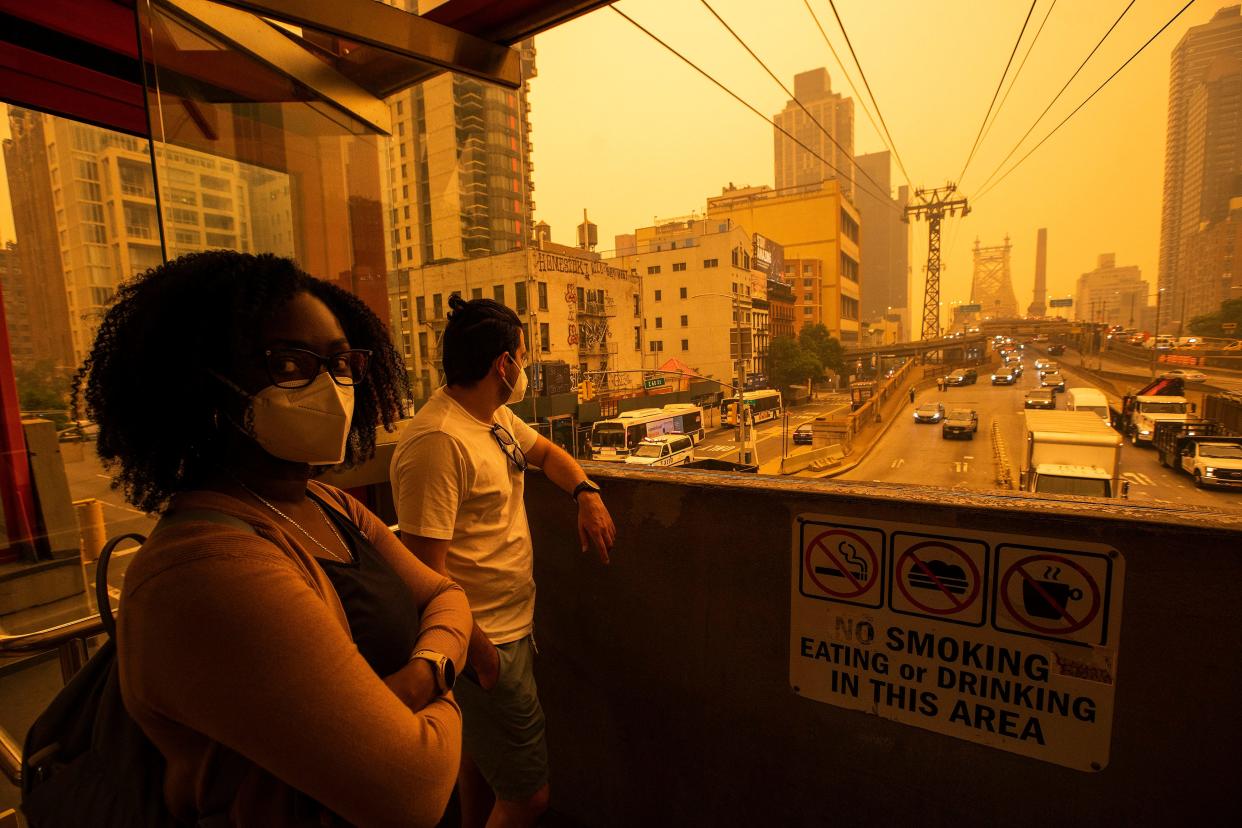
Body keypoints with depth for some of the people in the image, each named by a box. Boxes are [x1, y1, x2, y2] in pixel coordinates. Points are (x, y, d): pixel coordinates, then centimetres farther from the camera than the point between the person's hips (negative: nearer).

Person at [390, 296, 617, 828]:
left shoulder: (497, 417, 2)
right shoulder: (438, 441, -27)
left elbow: (544, 452, 19)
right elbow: (426, 571, -27)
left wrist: (587, 494, 1)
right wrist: (481, 655, -20)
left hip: (511, 625, 9)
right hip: (485, 644, -9)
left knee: (481, 753, 29)